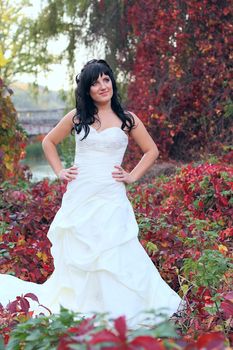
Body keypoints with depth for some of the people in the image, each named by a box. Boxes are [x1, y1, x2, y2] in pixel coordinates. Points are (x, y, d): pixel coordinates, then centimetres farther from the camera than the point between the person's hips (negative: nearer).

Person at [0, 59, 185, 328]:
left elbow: (151, 150, 14)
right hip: (79, 198, 2)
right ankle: (79, 310, 20)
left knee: (116, 259, -7)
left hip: (111, 199, -1)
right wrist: (59, 171, 9)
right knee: (77, 259, 5)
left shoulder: (127, 119, 5)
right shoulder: (77, 117, 8)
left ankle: (121, 313, 6)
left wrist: (133, 176, 3)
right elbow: (49, 142, 20)